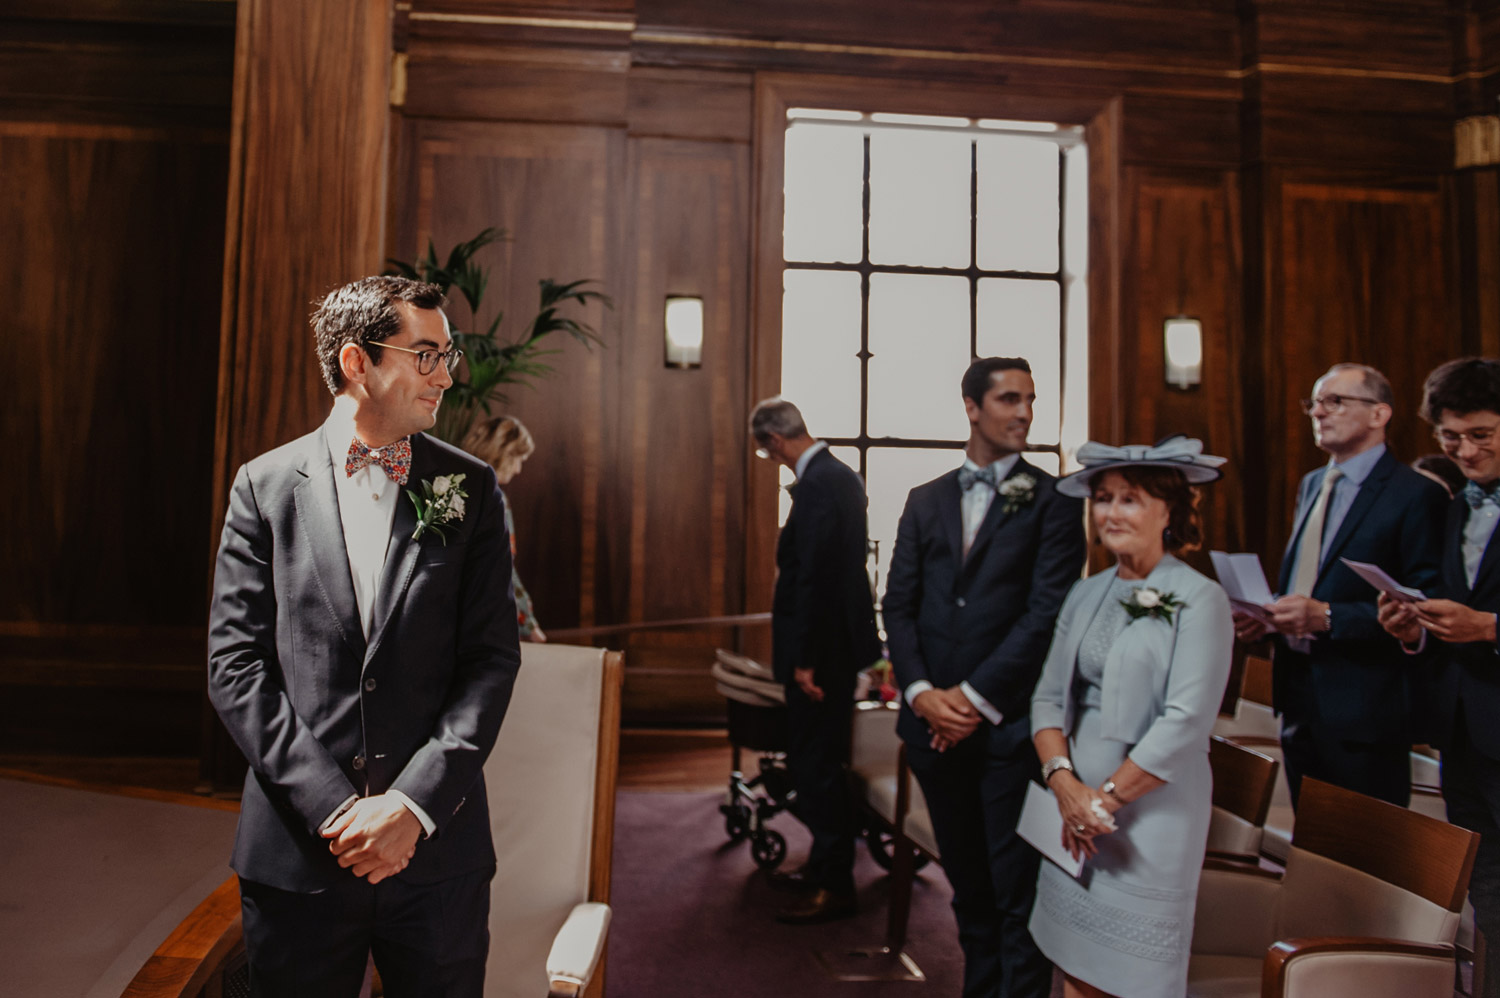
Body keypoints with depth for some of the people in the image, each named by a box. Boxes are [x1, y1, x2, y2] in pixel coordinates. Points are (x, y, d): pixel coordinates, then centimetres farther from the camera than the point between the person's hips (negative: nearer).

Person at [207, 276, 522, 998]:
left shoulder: (469, 489, 1)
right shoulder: (266, 485, 1)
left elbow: (492, 658, -3)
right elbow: (234, 661, -2)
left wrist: (415, 803, -13)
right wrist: (332, 804, -11)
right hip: (295, 853, 0)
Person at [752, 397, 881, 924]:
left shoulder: (818, 484, -20)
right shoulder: (840, 474, 12)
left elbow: (814, 575, -24)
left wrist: (805, 659, -21)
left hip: (824, 646, -11)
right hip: (837, 642, 11)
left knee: (815, 763, -1)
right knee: (818, 760, 19)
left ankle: (834, 886, 11)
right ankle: (824, 864, 33)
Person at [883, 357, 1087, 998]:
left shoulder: (1053, 500, -1)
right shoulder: (925, 501, 11)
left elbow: (1047, 610, -9)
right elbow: (898, 605, 7)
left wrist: (977, 698, -12)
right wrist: (922, 692, -6)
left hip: (1009, 723, -4)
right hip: (934, 721, 4)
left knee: (1016, 891, 3)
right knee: (967, 885, 16)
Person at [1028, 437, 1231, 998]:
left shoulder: (1198, 599, -9)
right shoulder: (1086, 596, 10)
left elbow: (1188, 720, -16)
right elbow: (1048, 695, 7)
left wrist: (1107, 797, -13)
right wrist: (1063, 780, -9)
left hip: (1152, 810, -5)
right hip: (1076, 808, 5)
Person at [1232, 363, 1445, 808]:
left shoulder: (1416, 494, -11)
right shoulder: (1311, 484, 14)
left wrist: (1328, 618, -25)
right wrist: (1264, 614, 2)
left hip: (1364, 707, -7)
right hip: (1297, 693, 7)